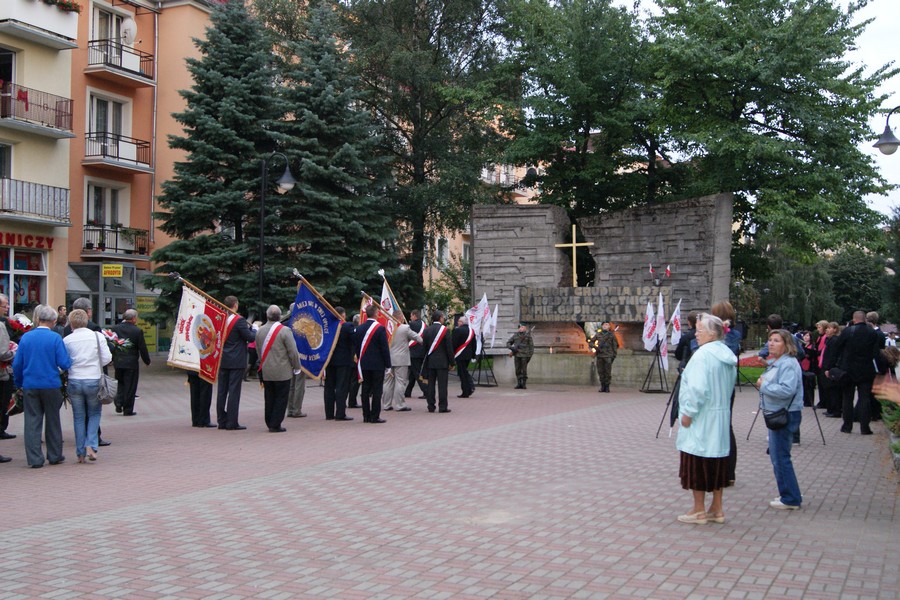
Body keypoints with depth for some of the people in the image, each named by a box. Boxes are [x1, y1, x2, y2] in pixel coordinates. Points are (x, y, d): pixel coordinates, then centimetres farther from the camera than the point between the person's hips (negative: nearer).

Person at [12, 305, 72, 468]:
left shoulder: (26, 337, 0)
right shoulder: (55, 338, -9)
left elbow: (17, 364, 3)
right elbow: (64, 363, -13)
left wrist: (19, 383, 15)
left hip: (30, 386, 2)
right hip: (51, 385, -2)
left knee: (32, 421, 6)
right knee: (52, 420, 12)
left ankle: (34, 459, 6)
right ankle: (54, 456, 21)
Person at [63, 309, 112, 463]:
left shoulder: (67, 340, -3)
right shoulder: (98, 336, -3)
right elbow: (107, 358, -4)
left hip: (74, 381, 1)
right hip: (94, 380, -1)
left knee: (78, 417, 10)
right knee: (94, 414, 14)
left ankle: (81, 453, 13)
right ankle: (91, 445, -4)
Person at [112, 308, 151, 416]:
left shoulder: (115, 328, 1)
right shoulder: (137, 331, -11)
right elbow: (142, 348, -8)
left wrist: (111, 359, 18)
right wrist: (147, 361, 5)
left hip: (118, 362, 4)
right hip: (131, 363, -4)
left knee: (121, 383, 22)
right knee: (130, 387, 4)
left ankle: (119, 402, 4)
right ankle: (128, 410, 7)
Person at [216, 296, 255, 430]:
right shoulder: (239, 320, -13)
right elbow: (250, 338, -12)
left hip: (222, 361, 6)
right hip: (236, 361, -6)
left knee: (222, 391, 10)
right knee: (234, 391, -3)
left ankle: (221, 421, 14)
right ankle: (232, 423, -3)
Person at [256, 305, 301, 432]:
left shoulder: (260, 331, 3)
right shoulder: (285, 331, -14)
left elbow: (258, 350, 11)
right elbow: (293, 352, -13)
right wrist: (296, 367, 0)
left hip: (266, 372, 5)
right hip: (283, 372, -5)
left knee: (269, 399, 14)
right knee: (281, 399, 2)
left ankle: (270, 423, 19)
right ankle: (275, 425, 0)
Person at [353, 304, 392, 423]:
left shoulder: (359, 328, 4)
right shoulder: (380, 328, -11)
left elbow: (356, 346, 8)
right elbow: (385, 347, -11)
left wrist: (361, 359, 16)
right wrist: (388, 364, -5)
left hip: (364, 364, 5)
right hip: (378, 364, -5)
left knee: (365, 390, 9)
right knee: (377, 390, -1)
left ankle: (366, 416, 12)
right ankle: (375, 416, -1)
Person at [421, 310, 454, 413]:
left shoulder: (426, 330, 4)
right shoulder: (444, 330, -8)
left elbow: (424, 346, 8)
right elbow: (449, 347, -8)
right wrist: (451, 362, -1)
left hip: (430, 362, 4)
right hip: (442, 362, -4)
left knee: (430, 384, 8)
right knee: (442, 385, -2)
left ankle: (431, 406, 10)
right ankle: (443, 406, -2)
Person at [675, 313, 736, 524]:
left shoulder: (702, 355, -19)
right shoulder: (727, 355, 9)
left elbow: (698, 388, -25)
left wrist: (688, 412, -16)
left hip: (701, 419, -8)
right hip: (721, 417, 9)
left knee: (698, 464, 2)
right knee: (717, 462, 14)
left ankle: (699, 511, 9)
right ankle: (717, 509, 21)